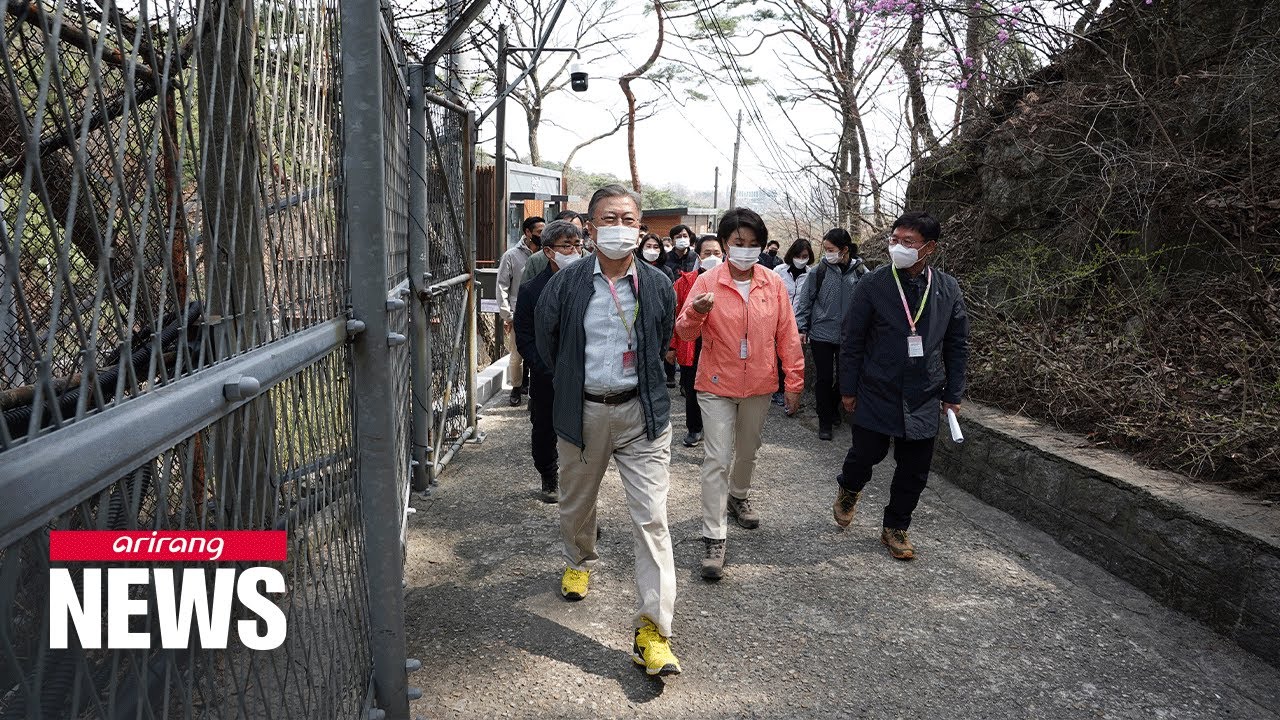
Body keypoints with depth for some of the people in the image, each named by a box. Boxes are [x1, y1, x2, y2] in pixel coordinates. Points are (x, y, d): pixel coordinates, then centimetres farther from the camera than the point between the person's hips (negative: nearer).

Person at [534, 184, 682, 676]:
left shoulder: (658, 285, -3)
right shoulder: (565, 284, -6)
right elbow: (547, 341, 10)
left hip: (642, 413, -1)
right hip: (583, 412, 1)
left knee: (651, 519, -7)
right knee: (576, 505, 20)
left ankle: (653, 631, -2)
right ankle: (579, 563, 53)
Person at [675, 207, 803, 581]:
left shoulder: (773, 284, -1)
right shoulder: (707, 282, -8)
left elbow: (787, 335, 3)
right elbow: (685, 332, -13)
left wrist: (794, 380, 4)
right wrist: (695, 313, -35)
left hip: (759, 385, 3)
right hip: (717, 385, -3)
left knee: (748, 451, 21)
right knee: (717, 459, -6)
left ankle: (738, 497, 49)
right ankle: (713, 538, 0)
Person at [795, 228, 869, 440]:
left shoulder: (861, 272, -4)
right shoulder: (819, 271, -5)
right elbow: (805, 301, 1)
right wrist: (802, 328, -2)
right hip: (821, 334, -1)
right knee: (824, 378, 3)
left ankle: (833, 407, 40)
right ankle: (825, 421, 16)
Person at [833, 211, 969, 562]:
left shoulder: (947, 289, 1)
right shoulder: (873, 285, -7)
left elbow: (957, 345, 8)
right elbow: (853, 341, -3)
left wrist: (953, 393, 7)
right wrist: (849, 389, -3)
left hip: (923, 400, 3)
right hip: (876, 394, -2)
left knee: (915, 469, 8)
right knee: (867, 453, 4)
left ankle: (895, 527, 28)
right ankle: (849, 488, 39)